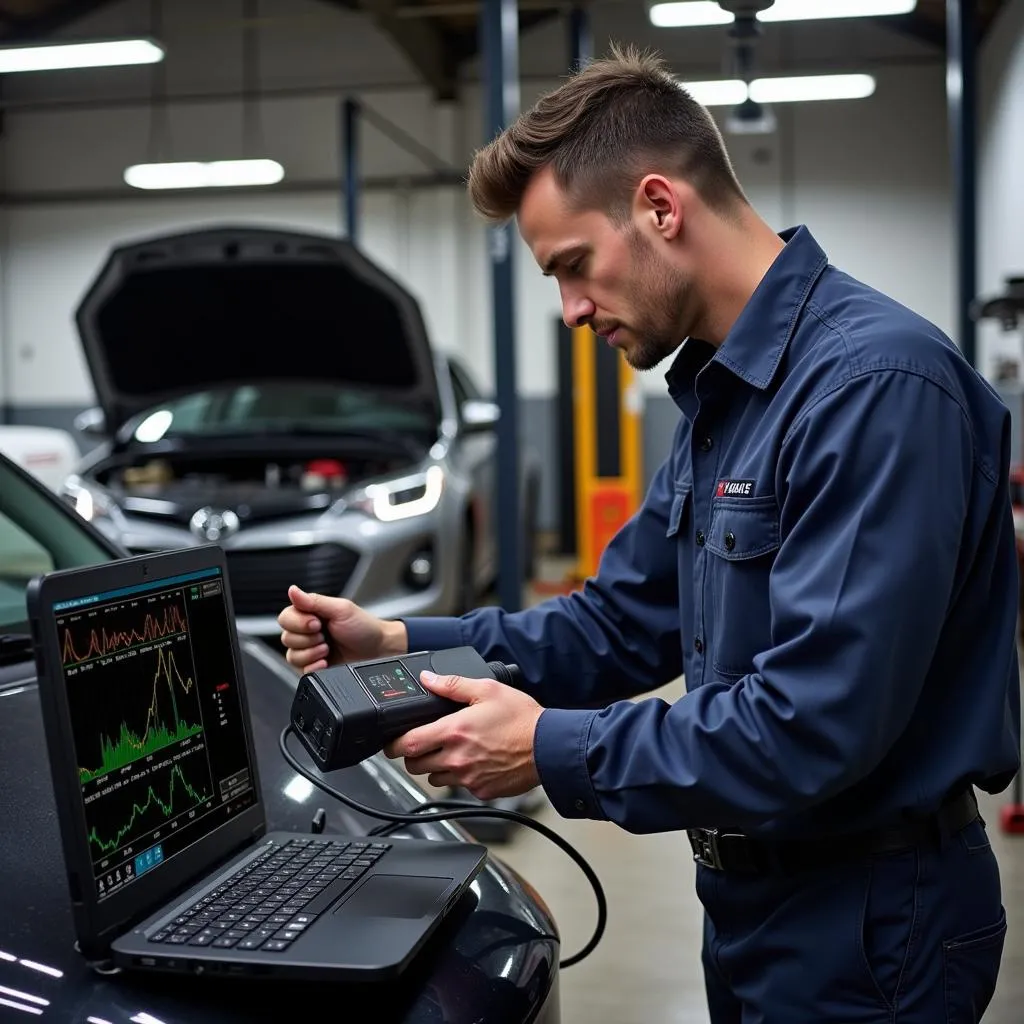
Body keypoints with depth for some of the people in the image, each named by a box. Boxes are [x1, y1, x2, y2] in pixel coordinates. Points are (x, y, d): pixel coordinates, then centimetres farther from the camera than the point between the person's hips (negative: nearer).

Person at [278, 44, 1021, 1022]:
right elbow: (621, 621, 11)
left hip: (867, 917, -9)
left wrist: (551, 751, -21)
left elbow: (815, 728, -30)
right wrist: (397, 642, 0)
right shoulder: (719, 396, 8)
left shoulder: (874, 382, -25)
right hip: (756, 897, 9)